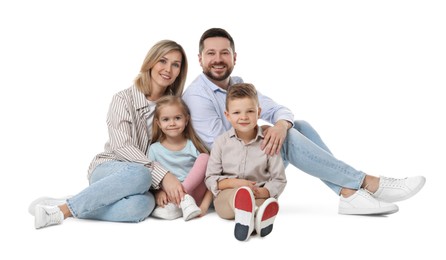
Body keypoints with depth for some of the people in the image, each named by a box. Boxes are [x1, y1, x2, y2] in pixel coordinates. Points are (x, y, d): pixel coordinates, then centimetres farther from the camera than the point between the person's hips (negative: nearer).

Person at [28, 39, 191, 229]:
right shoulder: (124, 99, -6)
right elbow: (122, 147, -17)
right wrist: (162, 175, -28)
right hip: (108, 170, -2)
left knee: (142, 204, -37)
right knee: (140, 174, -40)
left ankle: (65, 208, -26)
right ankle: (63, 208, -27)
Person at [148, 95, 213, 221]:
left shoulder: (194, 146, -1)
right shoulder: (155, 149, 2)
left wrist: (205, 205, -19)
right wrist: (158, 192, -24)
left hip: (195, 191, 0)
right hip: (168, 194, 0)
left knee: (204, 157, -21)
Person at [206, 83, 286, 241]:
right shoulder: (221, 142, 4)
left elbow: (279, 180, 2)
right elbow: (210, 179, 3)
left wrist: (263, 192, -20)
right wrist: (234, 182, -16)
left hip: (259, 196, 1)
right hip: (225, 197, -1)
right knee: (238, 192, -36)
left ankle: (246, 213, -67)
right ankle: (256, 214, -69)